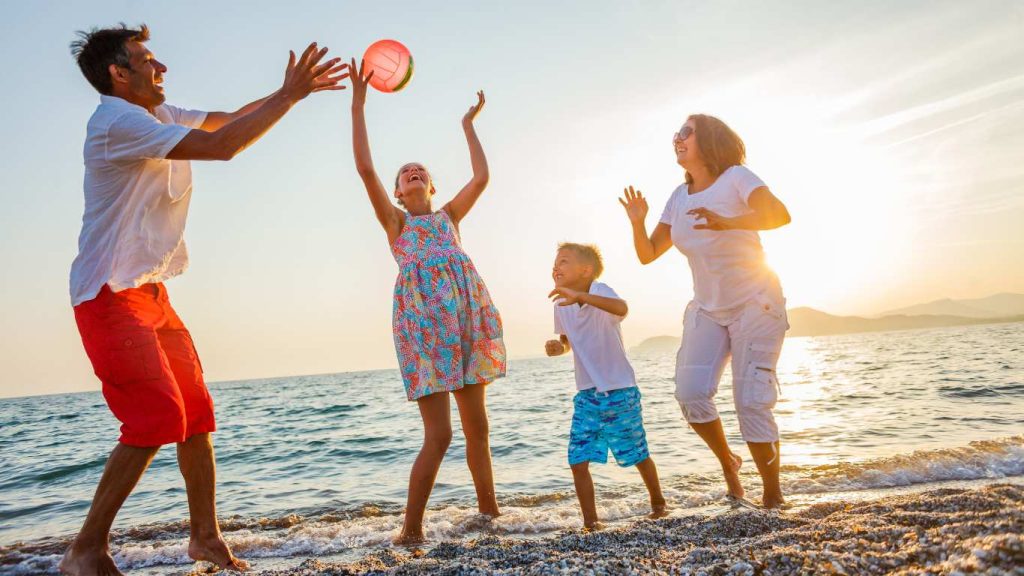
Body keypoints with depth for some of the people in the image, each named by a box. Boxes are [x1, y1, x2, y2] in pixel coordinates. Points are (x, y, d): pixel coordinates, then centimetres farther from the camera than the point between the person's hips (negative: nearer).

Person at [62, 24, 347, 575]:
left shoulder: (159, 115, 13)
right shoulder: (118, 121, -16)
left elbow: (226, 118, 19)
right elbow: (221, 145, -25)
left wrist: (292, 90, 9)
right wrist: (288, 97, -18)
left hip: (151, 293, 9)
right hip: (111, 296, -9)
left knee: (197, 412, 7)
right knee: (158, 416, -16)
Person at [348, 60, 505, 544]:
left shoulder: (449, 215, 24)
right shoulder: (394, 221, 14)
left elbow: (481, 178, 14)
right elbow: (365, 168, 3)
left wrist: (468, 123, 24)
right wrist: (358, 105, 2)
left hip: (468, 313, 4)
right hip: (421, 315, -4)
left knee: (476, 426, 10)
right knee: (438, 435, -9)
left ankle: (489, 510, 22)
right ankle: (410, 530, 4)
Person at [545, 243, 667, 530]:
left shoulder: (600, 292, -17)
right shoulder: (561, 306, 2)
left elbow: (621, 308, -41)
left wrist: (581, 295, -55)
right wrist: (558, 346, -5)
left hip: (619, 391, -4)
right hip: (586, 395, 5)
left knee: (637, 455, 11)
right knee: (578, 460, -6)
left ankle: (658, 503, 37)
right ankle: (590, 521, 9)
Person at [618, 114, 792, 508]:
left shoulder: (735, 177, -9)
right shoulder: (679, 197, 7)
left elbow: (780, 214, -27)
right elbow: (648, 254, 7)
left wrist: (726, 223, -43)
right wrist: (638, 223, -12)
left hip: (755, 305, -5)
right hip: (707, 309, 5)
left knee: (751, 400, -10)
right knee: (690, 393, -10)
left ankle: (773, 497, 7)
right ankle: (727, 462, 16)